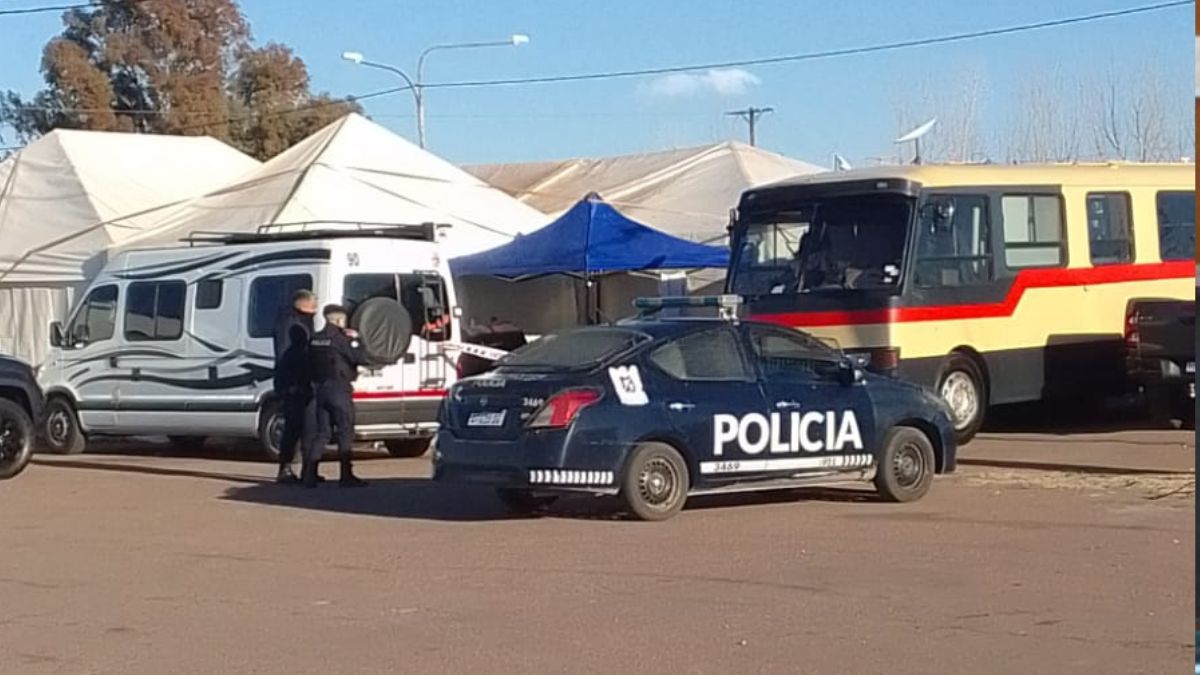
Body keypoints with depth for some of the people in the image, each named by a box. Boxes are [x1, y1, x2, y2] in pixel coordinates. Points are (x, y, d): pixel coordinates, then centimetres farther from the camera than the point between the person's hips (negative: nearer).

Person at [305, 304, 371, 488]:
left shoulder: (315, 340, 11)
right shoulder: (341, 339, -11)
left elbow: (311, 364, 15)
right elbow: (363, 358, -17)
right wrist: (355, 340, 1)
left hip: (320, 388, 7)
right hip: (339, 388, -7)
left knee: (322, 432, 11)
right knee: (345, 433, -1)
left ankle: (310, 474, 5)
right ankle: (346, 476, -2)